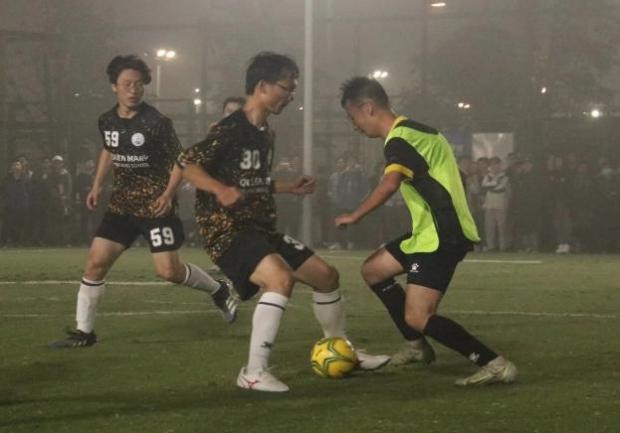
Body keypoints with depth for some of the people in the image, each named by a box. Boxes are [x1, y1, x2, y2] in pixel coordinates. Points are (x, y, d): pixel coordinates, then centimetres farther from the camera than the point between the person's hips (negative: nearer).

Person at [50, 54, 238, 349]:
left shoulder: (156, 123, -15)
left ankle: (219, 291, 18)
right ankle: (84, 332, 6)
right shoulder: (107, 121, 1)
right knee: (95, 263, -4)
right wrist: (97, 186, 14)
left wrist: (168, 195, -19)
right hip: (121, 205, 5)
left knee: (168, 270, -9)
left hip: (155, 205, -5)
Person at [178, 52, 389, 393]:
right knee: (281, 278, -32)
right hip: (226, 229, -10)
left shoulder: (265, 134, 14)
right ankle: (253, 373, -27)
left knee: (326, 275, 13)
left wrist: (289, 187, 19)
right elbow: (186, 163, -19)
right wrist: (221, 190, -33)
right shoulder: (230, 129, -15)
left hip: (260, 227, 10)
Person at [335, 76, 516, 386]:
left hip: (442, 236, -10)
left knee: (417, 319, -15)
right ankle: (417, 347, 26)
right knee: (373, 270, 20)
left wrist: (354, 217, -23)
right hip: (432, 232, 10)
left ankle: (495, 365, -16)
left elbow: (389, 184, -33)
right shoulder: (413, 131, 17)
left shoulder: (400, 138, -15)